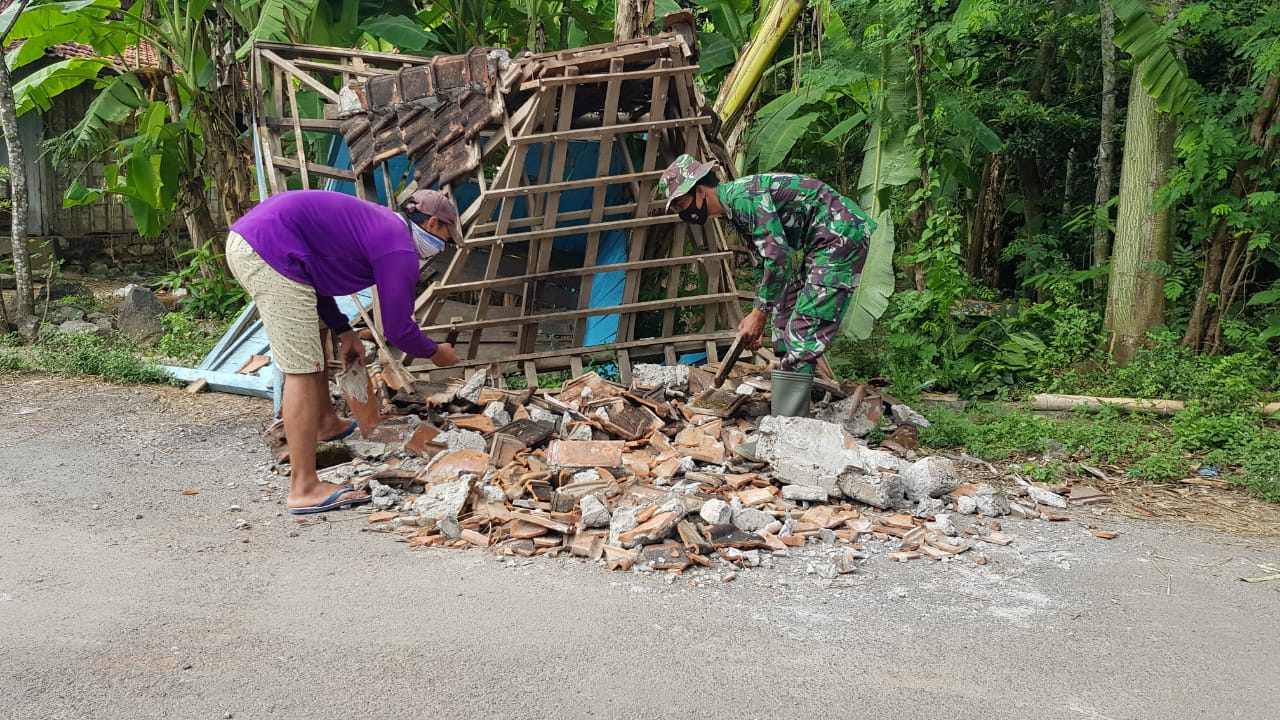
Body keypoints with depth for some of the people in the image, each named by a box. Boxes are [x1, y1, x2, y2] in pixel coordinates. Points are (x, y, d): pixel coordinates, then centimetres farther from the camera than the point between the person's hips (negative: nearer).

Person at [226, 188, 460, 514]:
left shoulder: (373, 221, 23)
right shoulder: (400, 252, -4)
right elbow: (397, 329, -2)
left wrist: (344, 332, 25)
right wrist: (435, 353, 17)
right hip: (271, 252, -11)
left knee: (313, 340, 27)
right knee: (302, 370, -7)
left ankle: (327, 423, 45)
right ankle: (305, 488, -4)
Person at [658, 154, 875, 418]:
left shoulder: (743, 196, -18)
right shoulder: (735, 208, 13)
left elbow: (778, 256, -24)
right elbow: (768, 258, 22)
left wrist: (760, 313, -16)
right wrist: (757, 316, 19)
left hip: (842, 236, -11)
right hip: (820, 245, 11)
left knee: (801, 337, -15)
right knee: (786, 332, 13)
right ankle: (792, 422, 19)